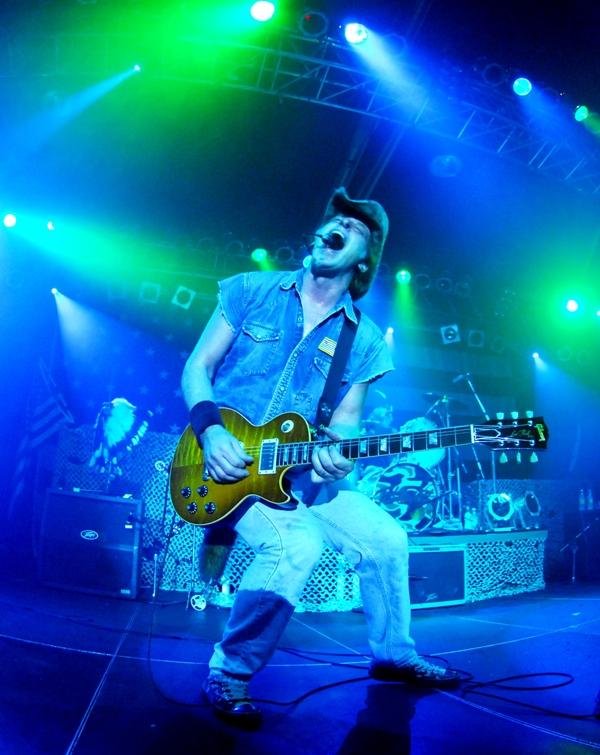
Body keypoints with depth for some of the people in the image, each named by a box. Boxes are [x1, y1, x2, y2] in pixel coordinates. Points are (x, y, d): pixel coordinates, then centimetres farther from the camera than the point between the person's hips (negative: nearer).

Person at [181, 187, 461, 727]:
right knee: (296, 542, -29)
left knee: (387, 540, 4)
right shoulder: (252, 291, -2)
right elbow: (198, 366, -1)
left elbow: (346, 418, 3)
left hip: (300, 467, 5)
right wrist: (211, 429, -18)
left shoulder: (364, 339, 3)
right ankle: (230, 674, -6)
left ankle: (394, 654, 30)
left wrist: (338, 451, -20)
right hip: (226, 457, -4)